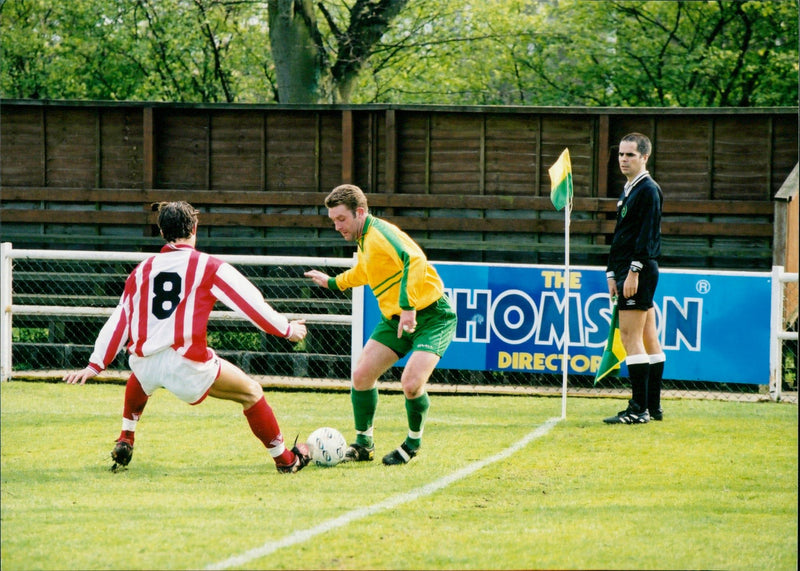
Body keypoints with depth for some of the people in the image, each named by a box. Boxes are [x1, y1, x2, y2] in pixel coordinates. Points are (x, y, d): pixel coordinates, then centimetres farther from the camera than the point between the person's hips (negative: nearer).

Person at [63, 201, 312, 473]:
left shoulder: (142, 270, 13)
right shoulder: (209, 267, 1)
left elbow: (119, 320, 16)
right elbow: (250, 303, 2)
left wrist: (95, 365, 20)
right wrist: (286, 329, 15)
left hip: (145, 365, 5)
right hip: (187, 366, -4)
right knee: (251, 393, 14)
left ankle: (125, 442, 39)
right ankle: (285, 459, 18)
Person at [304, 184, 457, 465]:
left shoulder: (379, 233, -20)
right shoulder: (364, 240, 10)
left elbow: (415, 260, -37)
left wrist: (408, 306, -44)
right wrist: (332, 282, 48)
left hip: (431, 316, -9)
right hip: (395, 317, 9)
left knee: (411, 383, -23)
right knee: (361, 375, 0)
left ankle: (413, 443, 3)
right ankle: (364, 444, 16)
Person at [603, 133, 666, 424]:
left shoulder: (648, 190, -10)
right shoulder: (628, 191, 20)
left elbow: (647, 235, -18)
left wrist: (634, 271, -23)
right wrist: (613, 273, 19)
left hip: (638, 271, -10)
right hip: (629, 271, 10)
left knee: (631, 337, -12)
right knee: (648, 338, 11)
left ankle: (638, 409, -14)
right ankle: (653, 407, 14)